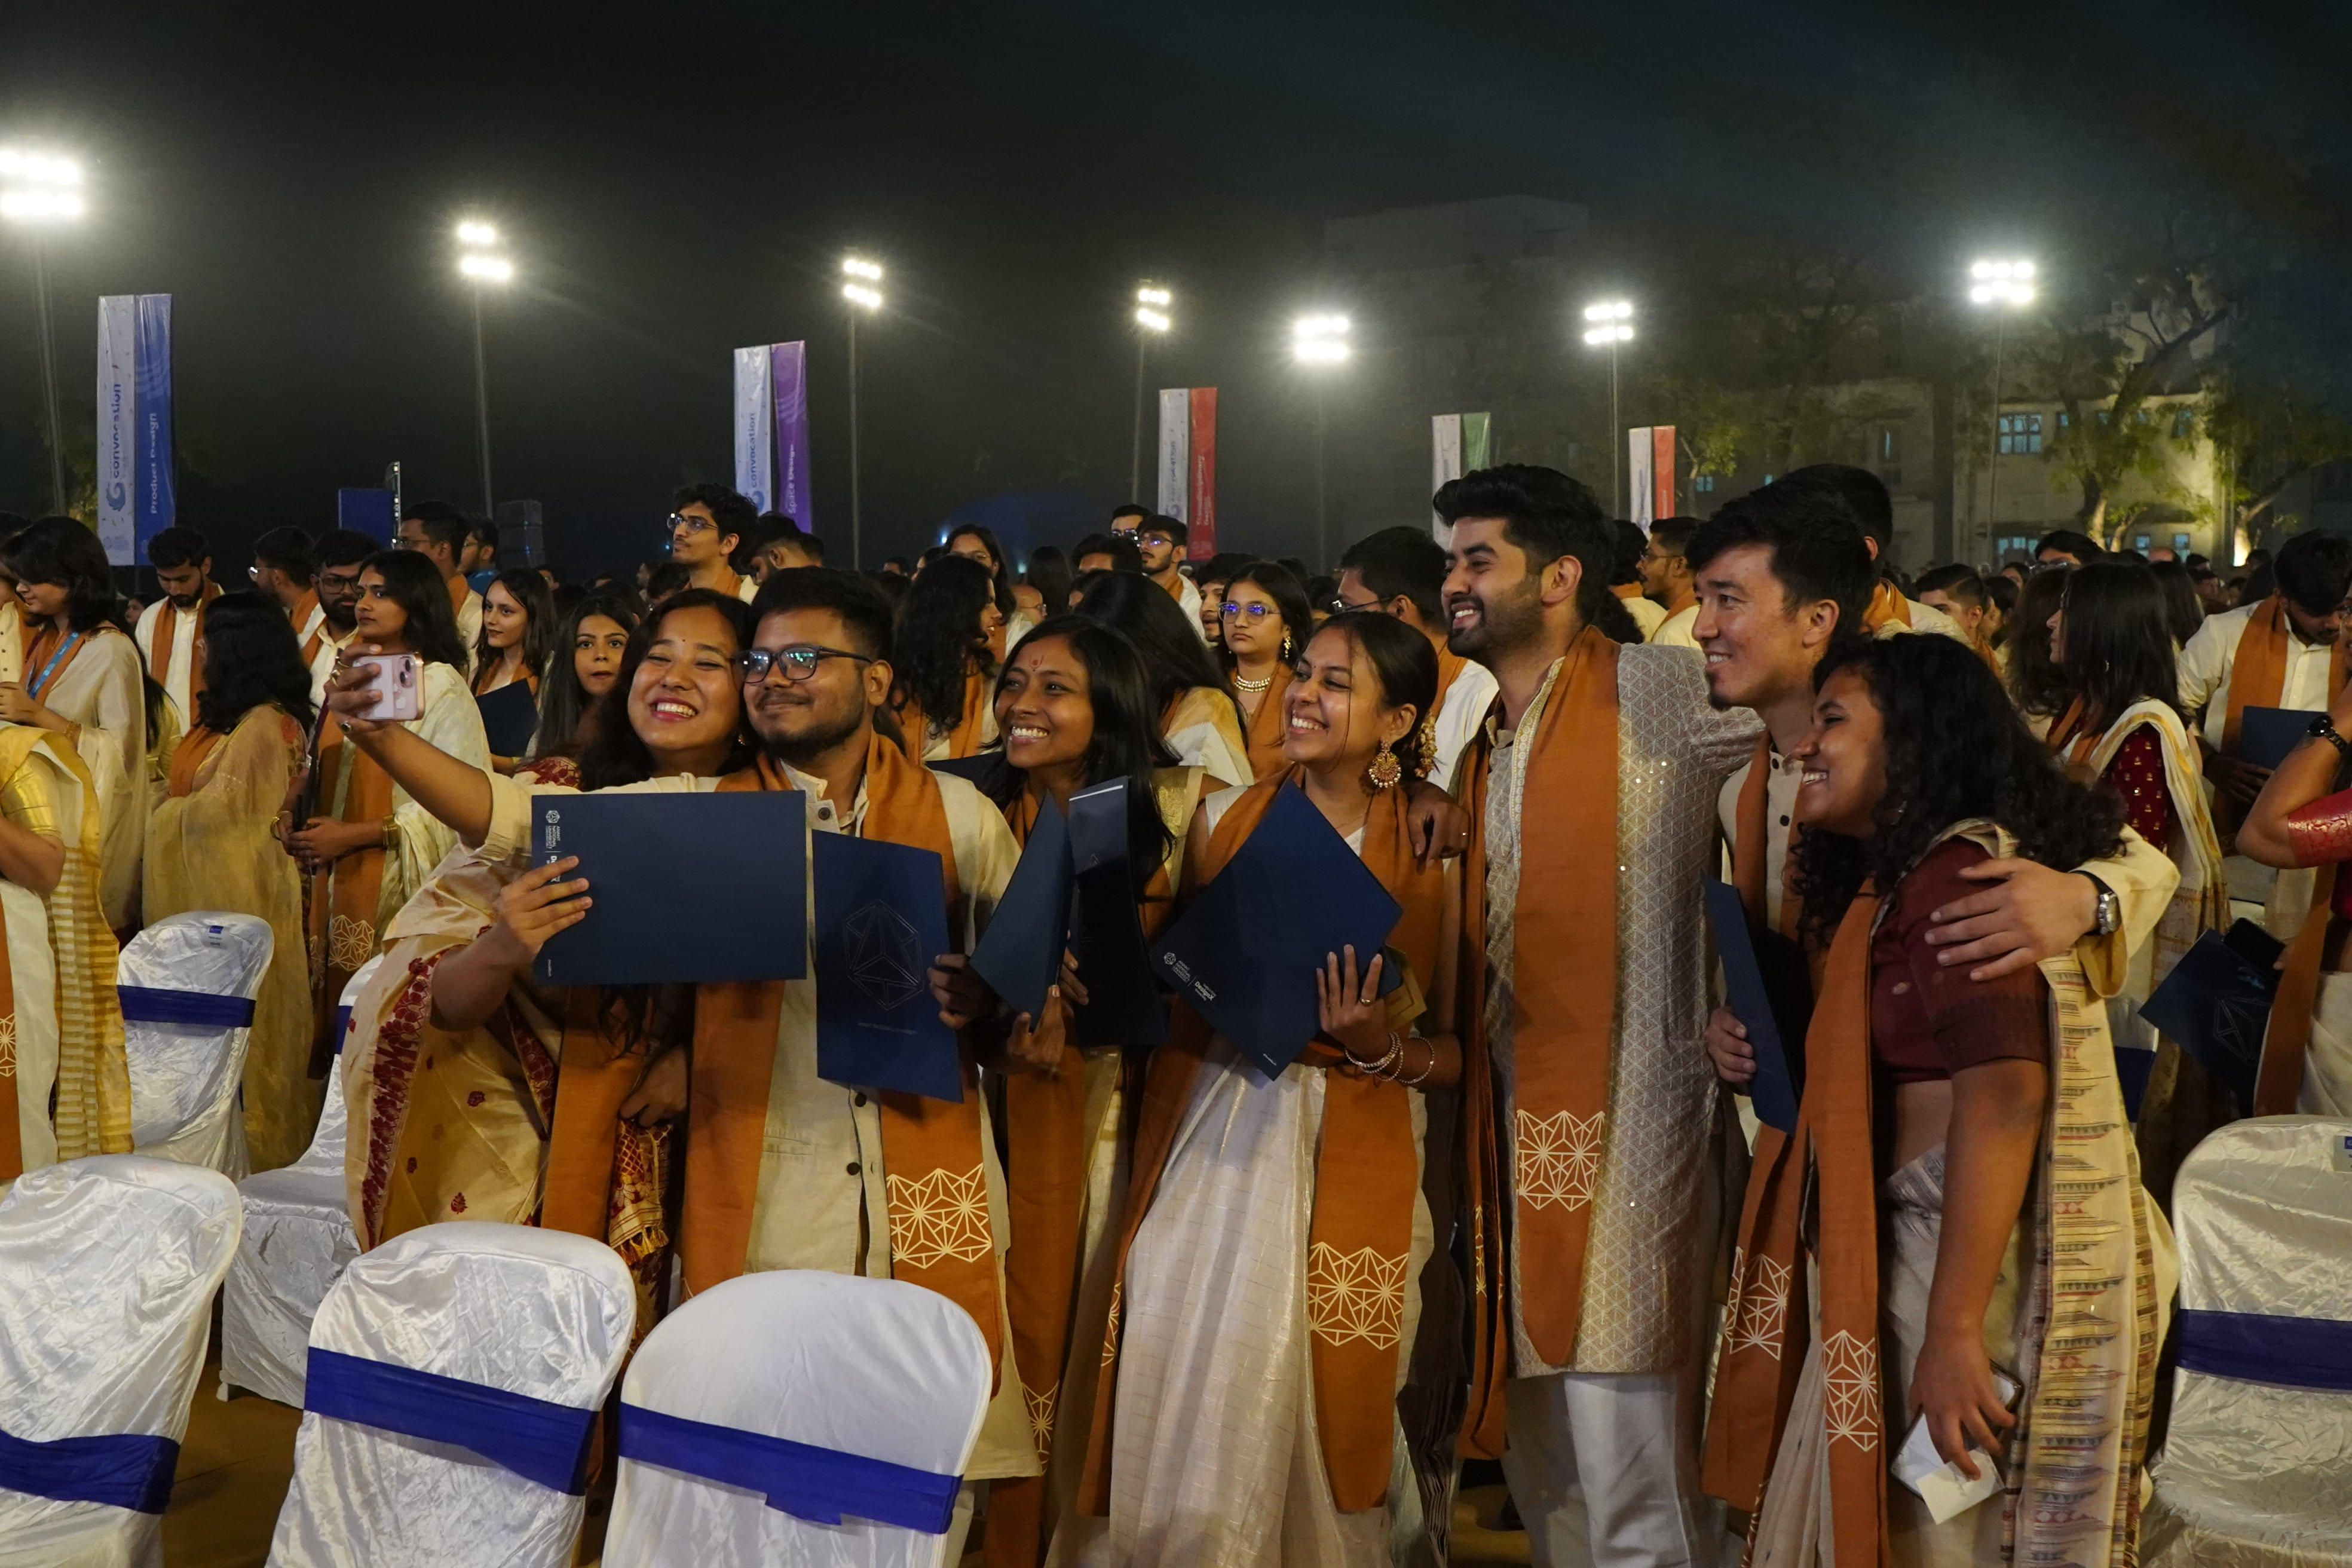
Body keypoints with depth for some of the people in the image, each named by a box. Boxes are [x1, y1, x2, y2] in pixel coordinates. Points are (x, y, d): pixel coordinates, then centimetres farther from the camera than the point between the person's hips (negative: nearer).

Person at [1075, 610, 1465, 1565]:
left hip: (1352, 1164, -2)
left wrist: (1380, 1044, -16)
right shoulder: (1225, 818, 6)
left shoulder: (1433, 855, 0)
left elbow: (1454, 1050, 3)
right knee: (1191, 1425, 0)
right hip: (1215, 1147, 2)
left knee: (1323, 1418, -1)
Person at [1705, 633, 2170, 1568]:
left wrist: (1952, 1329, -29)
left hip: (1991, 1260, -10)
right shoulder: (1901, 879, 17)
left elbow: (2002, 1095, -26)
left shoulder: (1960, 871, -14)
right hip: (1931, 1245, 10)